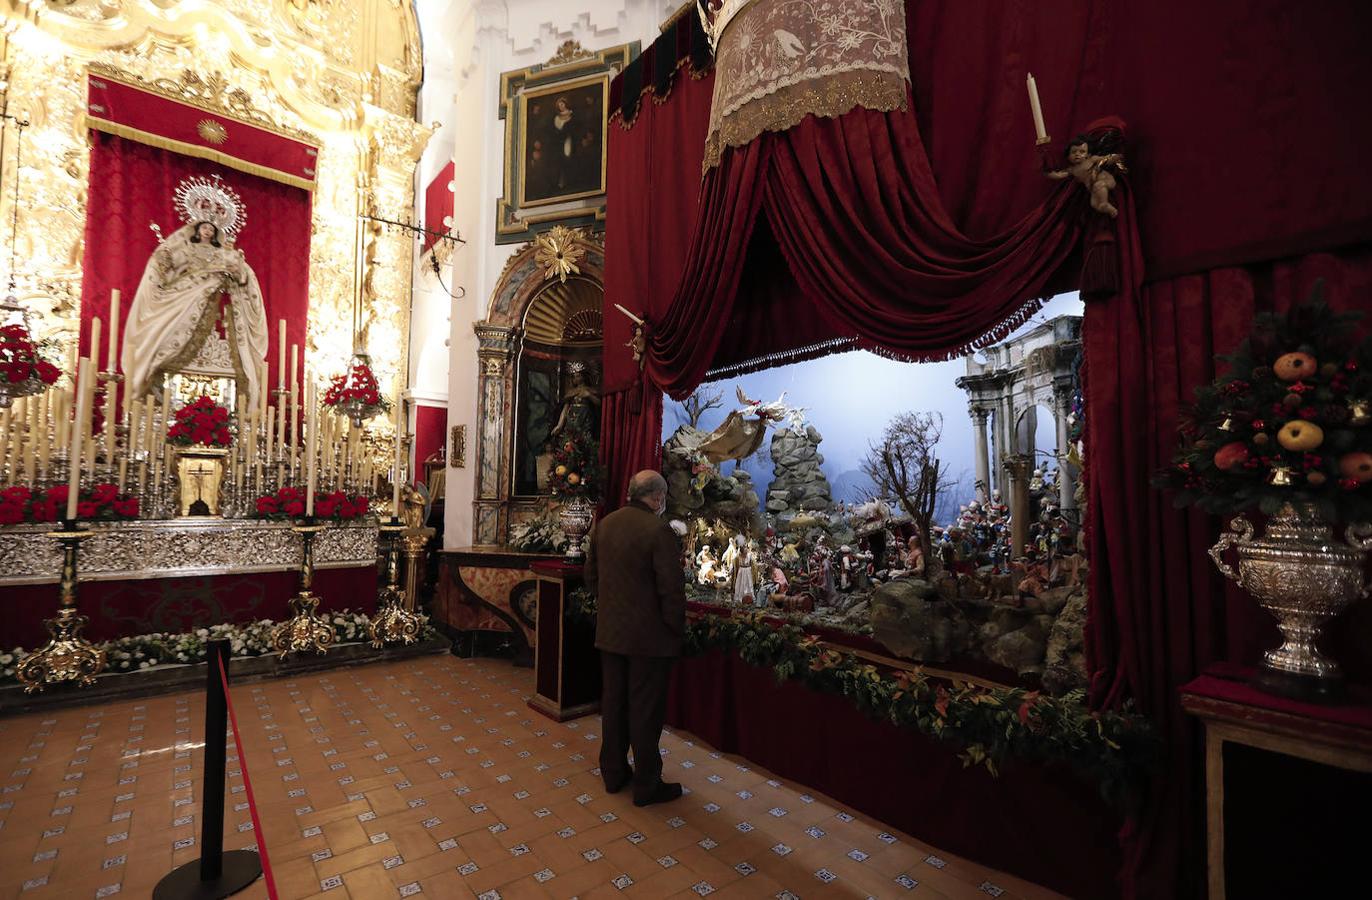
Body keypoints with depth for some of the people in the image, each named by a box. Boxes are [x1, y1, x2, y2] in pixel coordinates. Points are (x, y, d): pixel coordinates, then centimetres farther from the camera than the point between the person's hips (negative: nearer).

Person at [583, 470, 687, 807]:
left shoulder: (605, 524, 2)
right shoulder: (659, 531, -20)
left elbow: (591, 575, 10)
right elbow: (671, 589, -19)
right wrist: (677, 629, -5)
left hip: (609, 632, 7)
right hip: (649, 636, -6)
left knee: (613, 703, 19)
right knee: (646, 710, 8)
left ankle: (613, 773, 35)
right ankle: (646, 786, 23)